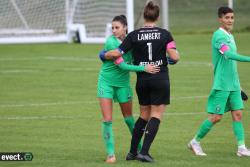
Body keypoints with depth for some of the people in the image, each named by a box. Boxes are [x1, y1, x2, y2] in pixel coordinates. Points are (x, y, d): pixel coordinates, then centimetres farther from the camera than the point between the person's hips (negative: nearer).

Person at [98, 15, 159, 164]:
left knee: (129, 118, 14)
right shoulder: (111, 42, -20)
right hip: (106, 82, -3)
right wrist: (143, 68, -29)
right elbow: (122, 66, -24)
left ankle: (139, 148, 31)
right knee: (107, 120, -9)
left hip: (123, 83, 3)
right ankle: (111, 154, 0)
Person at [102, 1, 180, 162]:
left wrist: (104, 55, 12)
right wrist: (169, 60, 12)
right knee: (156, 114, 2)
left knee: (144, 115, 18)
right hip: (160, 79, -3)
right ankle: (144, 152, -9)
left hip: (142, 80, 3)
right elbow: (175, 57, -10)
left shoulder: (134, 35, -4)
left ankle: (133, 152, 20)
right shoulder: (165, 34, -5)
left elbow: (116, 54, -7)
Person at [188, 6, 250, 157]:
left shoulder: (230, 36, 15)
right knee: (216, 117, -3)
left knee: (237, 114, 0)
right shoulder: (219, 35, -13)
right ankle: (195, 142, 12)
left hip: (233, 84, 8)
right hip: (221, 84, -8)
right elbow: (228, 54, -29)